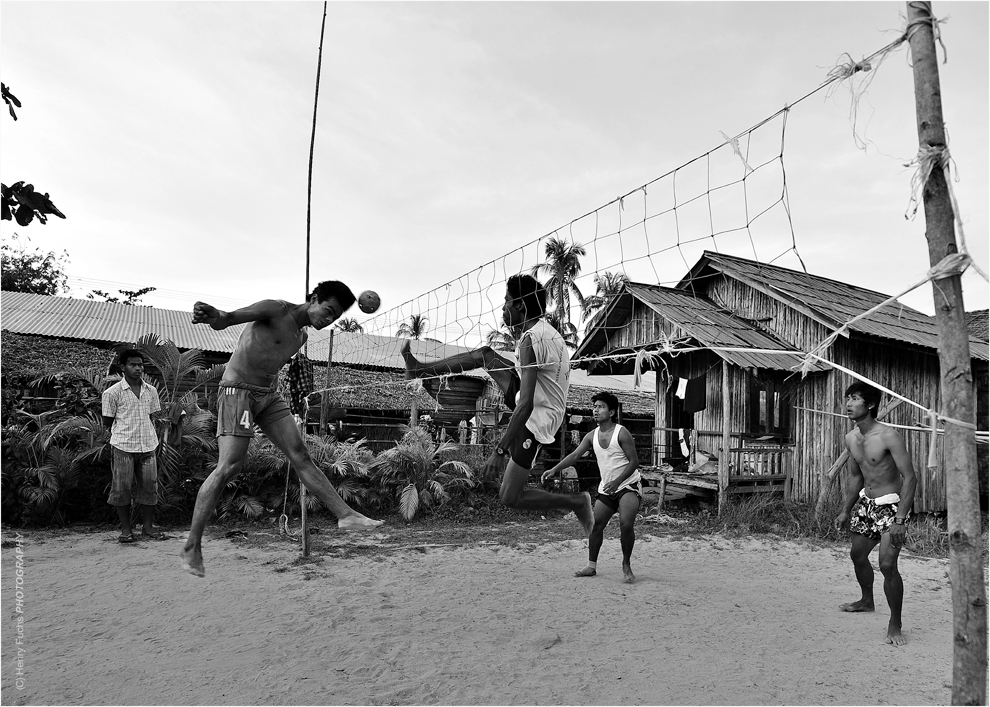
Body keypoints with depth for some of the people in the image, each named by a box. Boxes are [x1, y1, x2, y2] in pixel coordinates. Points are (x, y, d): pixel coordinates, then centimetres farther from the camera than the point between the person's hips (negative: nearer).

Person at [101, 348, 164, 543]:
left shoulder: (151, 391, 9)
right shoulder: (112, 393, -3)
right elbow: (107, 422, 4)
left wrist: (149, 435, 10)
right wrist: (124, 432, 5)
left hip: (148, 446, 4)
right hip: (123, 447, -3)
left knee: (150, 486, 2)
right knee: (122, 487, 1)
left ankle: (148, 528, 12)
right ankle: (125, 529, 13)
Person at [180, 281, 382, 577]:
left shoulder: (302, 336, 14)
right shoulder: (275, 310, -11)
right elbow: (229, 318, -25)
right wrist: (213, 316, -47)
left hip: (270, 396, 8)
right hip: (238, 390, -8)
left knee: (301, 456, 1)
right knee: (228, 467, -14)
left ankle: (345, 514, -1)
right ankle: (191, 547, -5)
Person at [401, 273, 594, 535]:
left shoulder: (530, 341, -26)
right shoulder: (546, 329, 3)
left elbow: (526, 405, -30)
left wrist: (500, 450, -28)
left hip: (534, 420, -10)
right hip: (541, 407, 10)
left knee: (509, 498, -7)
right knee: (485, 354, 12)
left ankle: (577, 502, 5)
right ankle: (420, 369, 22)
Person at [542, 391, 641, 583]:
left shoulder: (621, 433, -15)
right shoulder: (592, 436, 2)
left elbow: (634, 461, -15)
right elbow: (575, 455, -5)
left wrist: (617, 481, -26)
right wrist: (554, 470, -19)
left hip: (629, 485, -6)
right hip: (606, 488, 6)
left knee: (626, 524, -22)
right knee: (595, 525, 5)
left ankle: (626, 565, -3)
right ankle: (592, 566, 19)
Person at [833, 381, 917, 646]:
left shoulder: (888, 436, -22)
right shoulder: (851, 439, 1)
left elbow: (910, 477, -23)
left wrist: (900, 520, -28)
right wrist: (845, 510, 16)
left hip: (891, 504, -8)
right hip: (866, 502, 8)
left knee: (887, 564, -15)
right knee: (857, 554, 19)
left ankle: (895, 625, 2)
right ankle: (867, 600, 44)